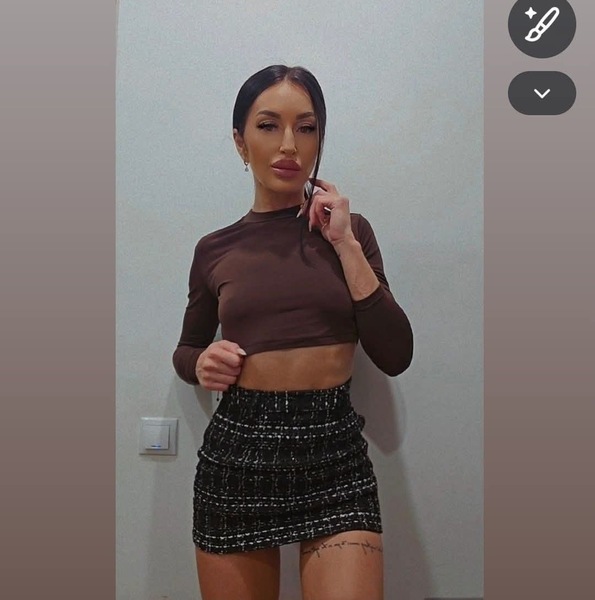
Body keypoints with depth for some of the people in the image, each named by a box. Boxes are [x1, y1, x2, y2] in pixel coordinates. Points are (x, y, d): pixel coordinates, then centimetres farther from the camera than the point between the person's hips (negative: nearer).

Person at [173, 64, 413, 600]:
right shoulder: (216, 250, 3)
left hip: (335, 451, -1)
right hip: (236, 453, 2)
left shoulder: (349, 230, 2)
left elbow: (395, 356, -6)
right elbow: (186, 349, 17)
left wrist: (345, 244, -10)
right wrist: (201, 363, -6)